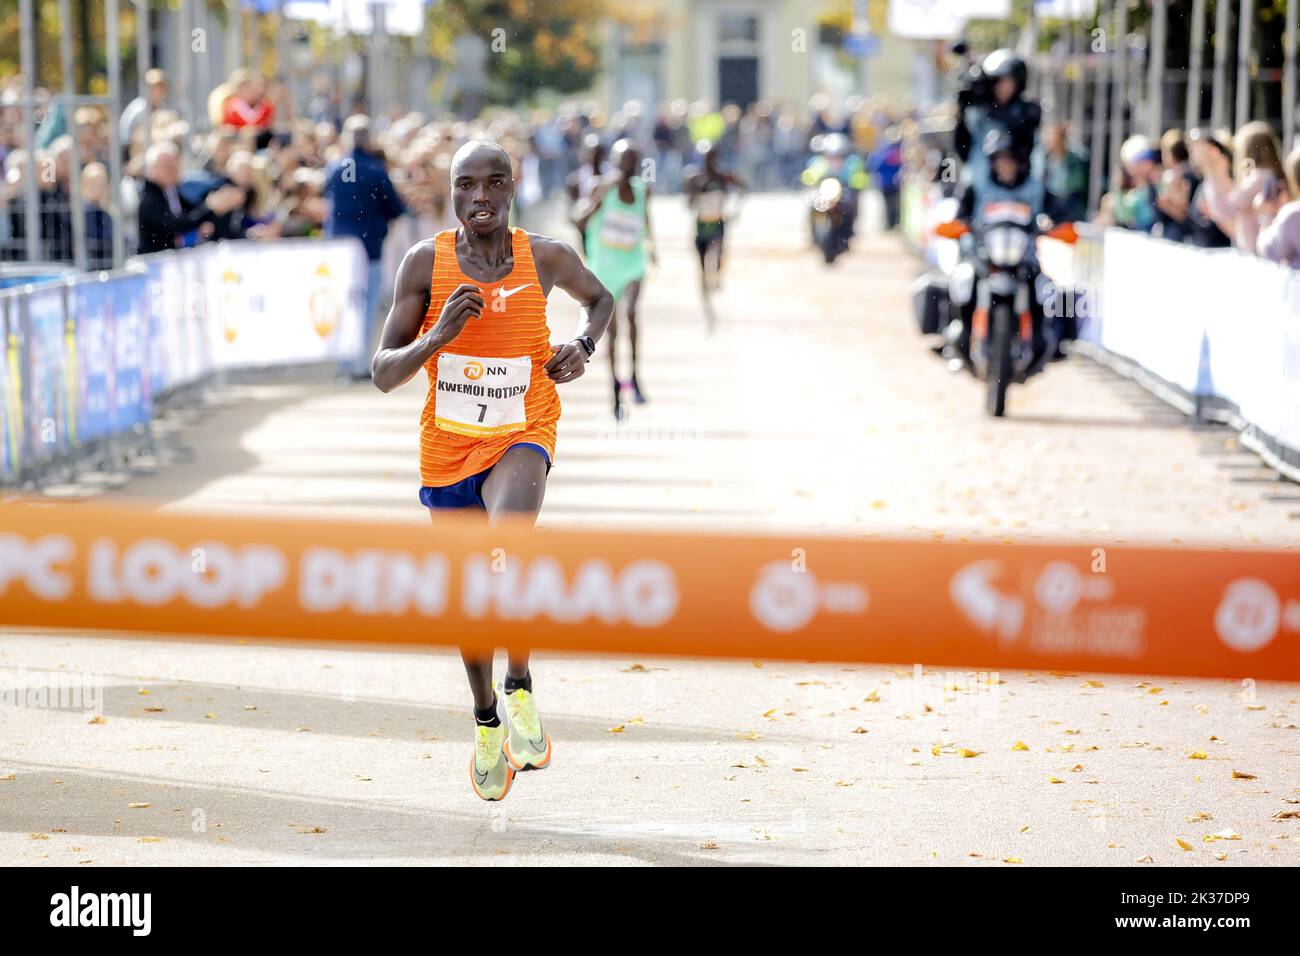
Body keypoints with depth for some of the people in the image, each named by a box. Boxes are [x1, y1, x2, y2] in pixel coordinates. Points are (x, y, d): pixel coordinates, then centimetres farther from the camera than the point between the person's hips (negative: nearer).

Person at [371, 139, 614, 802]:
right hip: (447, 445, 2)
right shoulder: (426, 263, -9)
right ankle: (487, 722, 39)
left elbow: (600, 299, 16)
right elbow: (383, 374, -9)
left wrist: (583, 346, -4)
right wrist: (439, 336, -26)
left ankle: (520, 689, -13)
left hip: (521, 437, -2)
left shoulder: (545, 258, -7)